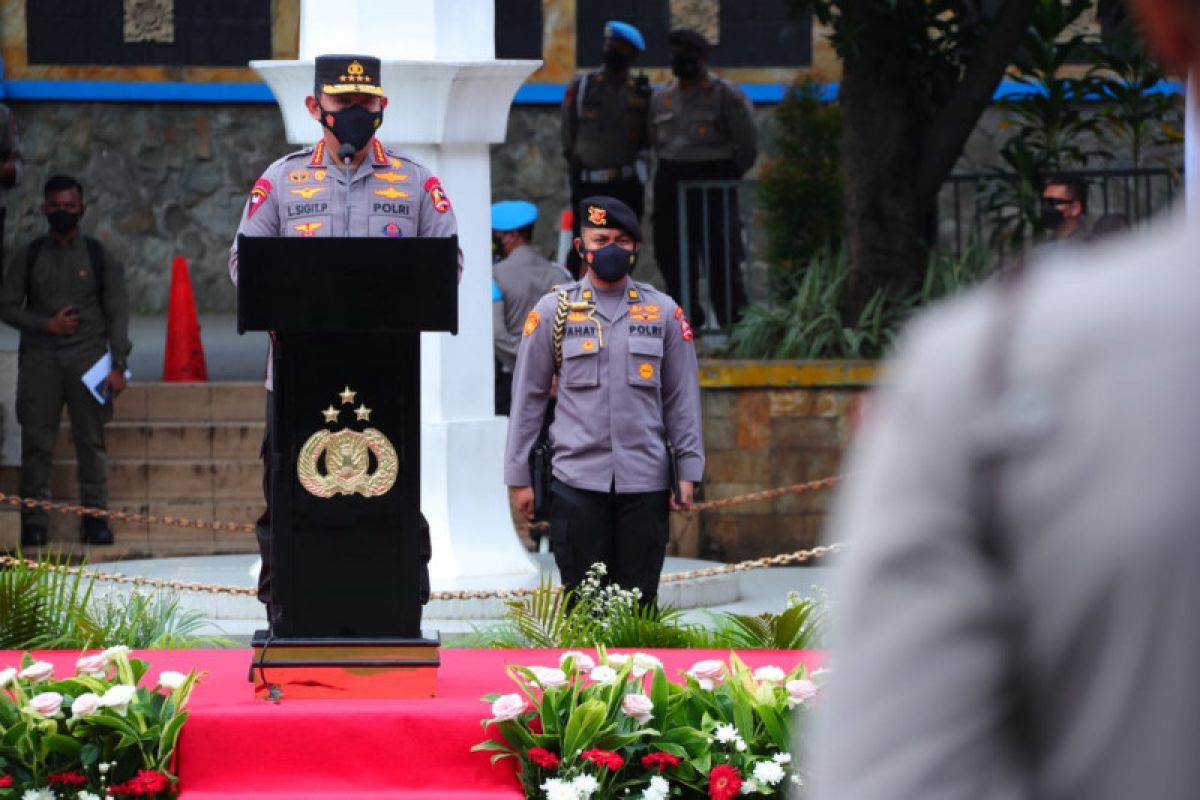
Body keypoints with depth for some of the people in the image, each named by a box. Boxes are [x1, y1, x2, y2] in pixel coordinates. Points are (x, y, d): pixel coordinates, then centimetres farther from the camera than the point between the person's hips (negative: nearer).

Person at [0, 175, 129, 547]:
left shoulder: (100, 258, 7)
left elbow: (117, 314, 5)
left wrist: (118, 366, -4)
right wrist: (47, 324, -7)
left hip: (87, 356, 0)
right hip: (40, 358, 0)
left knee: (91, 439, -2)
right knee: (37, 439, -3)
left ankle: (95, 516, 2)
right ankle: (34, 519, -1)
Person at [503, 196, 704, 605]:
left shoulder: (663, 311, 8)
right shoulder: (553, 310, 5)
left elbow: (682, 397, 11)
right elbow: (527, 397, 7)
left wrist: (688, 470, 4)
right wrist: (518, 476, 4)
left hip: (645, 480, 1)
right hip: (577, 480, -1)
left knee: (640, 601, 2)